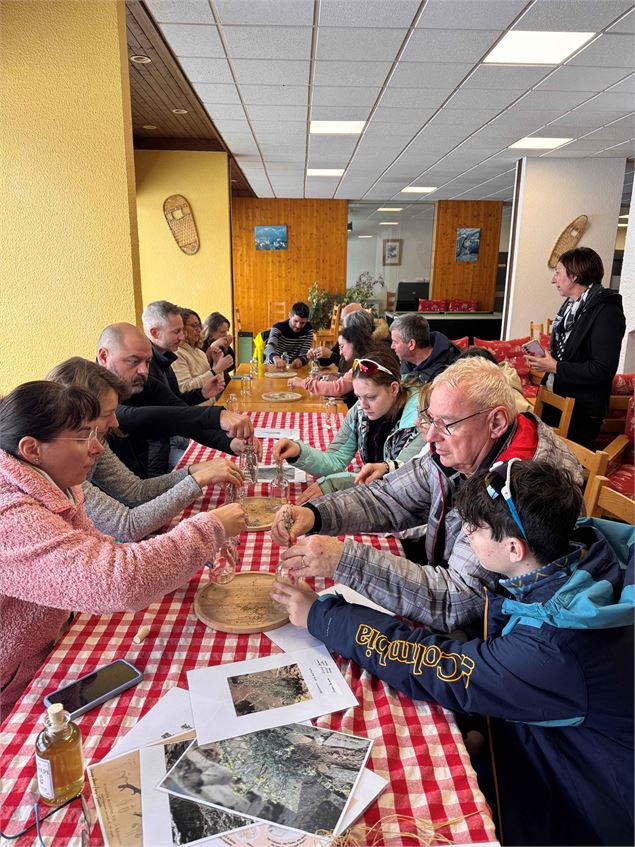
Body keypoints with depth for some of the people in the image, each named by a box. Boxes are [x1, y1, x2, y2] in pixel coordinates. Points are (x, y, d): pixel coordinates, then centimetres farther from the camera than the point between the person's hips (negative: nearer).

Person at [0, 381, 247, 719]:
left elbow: (101, 553, 2)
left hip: (42, 657, 7)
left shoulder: (50, 489, -4)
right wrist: (209, 529, -29)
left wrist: (197, 549, -12)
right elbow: (119, 581, -41)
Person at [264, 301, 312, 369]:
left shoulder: (308, 329, -3)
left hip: (293, 368, 2)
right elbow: (269, 347, -30)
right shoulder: (278, 328, -13)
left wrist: (300, 360, -31)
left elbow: (305, 353, -8)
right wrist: (275, 358, -53)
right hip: (272, 367, -2)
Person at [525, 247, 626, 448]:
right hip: (554, 398, 8)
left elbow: (604, 370, -23)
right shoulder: (571, 304, 10)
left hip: (581, 410, -8)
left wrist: (555, 367, -20)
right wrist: (544, 358, 2)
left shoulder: (606, 311, -17)